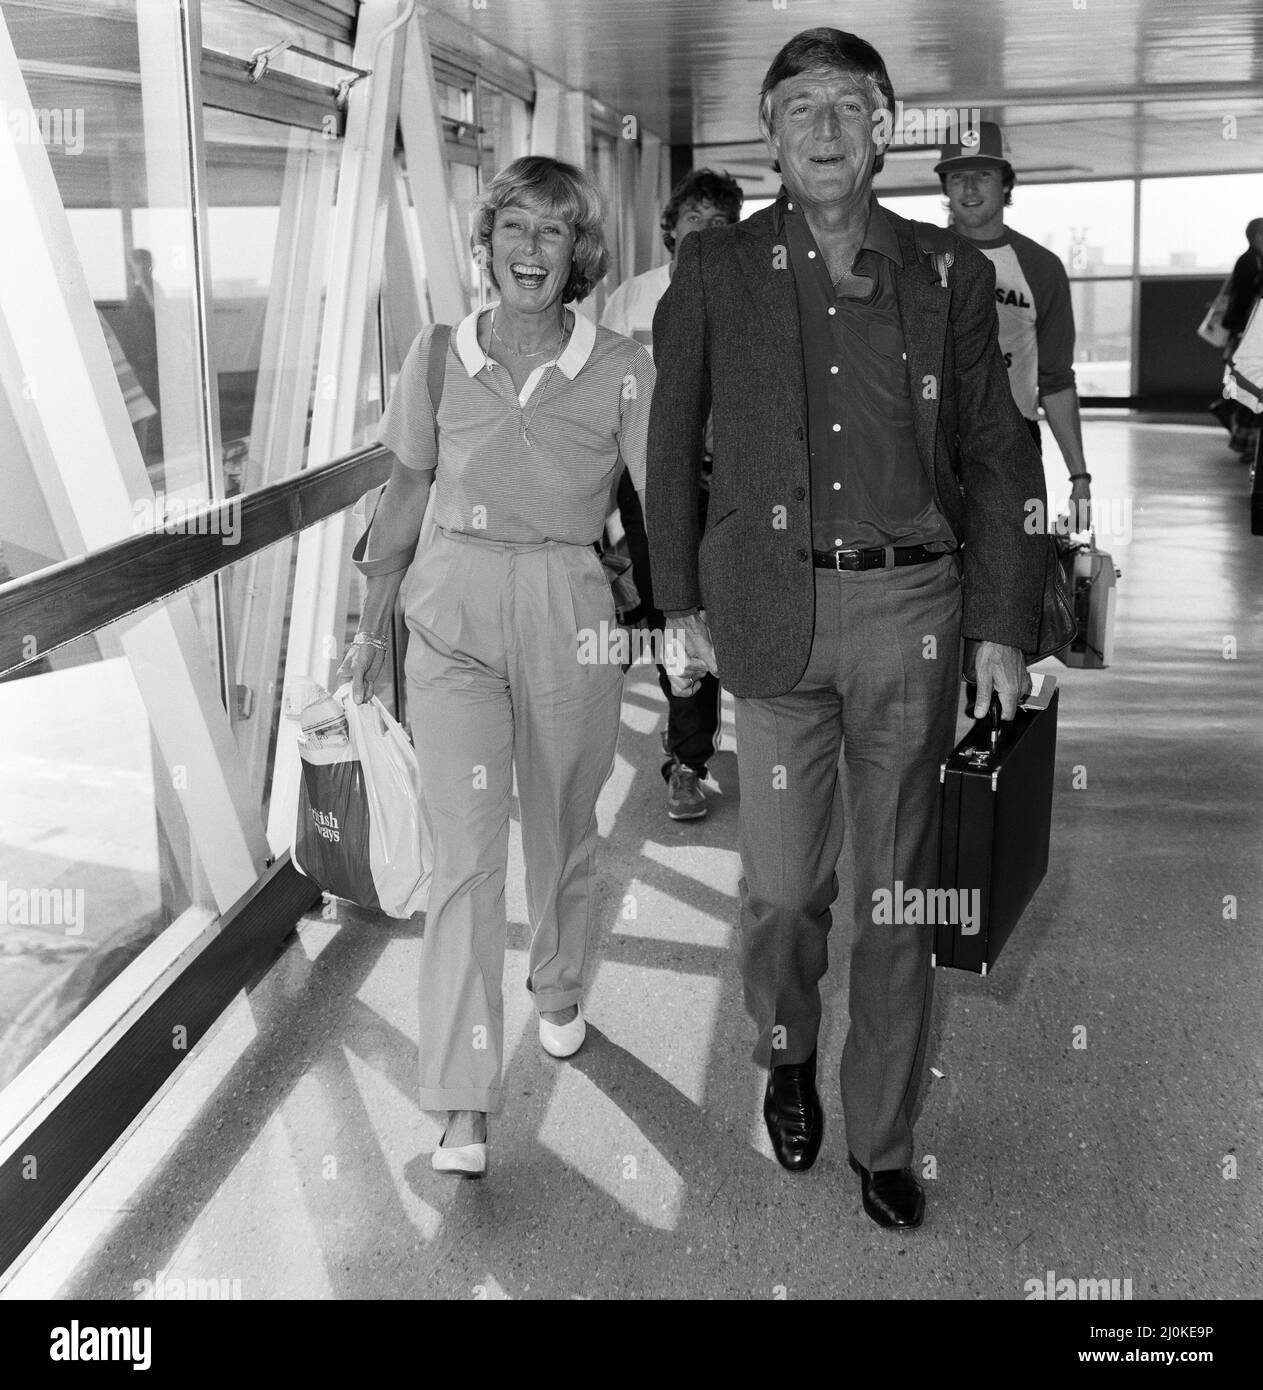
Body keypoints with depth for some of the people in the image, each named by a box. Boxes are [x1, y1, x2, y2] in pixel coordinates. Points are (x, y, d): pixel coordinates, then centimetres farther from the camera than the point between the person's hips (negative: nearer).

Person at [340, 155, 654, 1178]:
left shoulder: (621, 371, -3)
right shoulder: (438, 356, 3)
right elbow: (406, 496, 10)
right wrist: (373, 624, 12)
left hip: (571, 616, 0)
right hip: (453, 614, 0)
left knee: (562, 832, 15)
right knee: (467, 850, -6)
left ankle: (559, 992, 43)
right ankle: (462, 1102, -2)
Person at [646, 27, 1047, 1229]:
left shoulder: (950, 273, 5)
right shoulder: (716, 271, 4)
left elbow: (997, 457, 7)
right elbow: (671, 447, 9)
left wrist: (1003, 625, 2)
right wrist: (682, 606, 6)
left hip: (913, 606, 1)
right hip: (774, 611, -1)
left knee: (897, 891, 8)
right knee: (781, 888, 1)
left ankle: (882, 1142, 25)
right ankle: (786, 1054, 34)